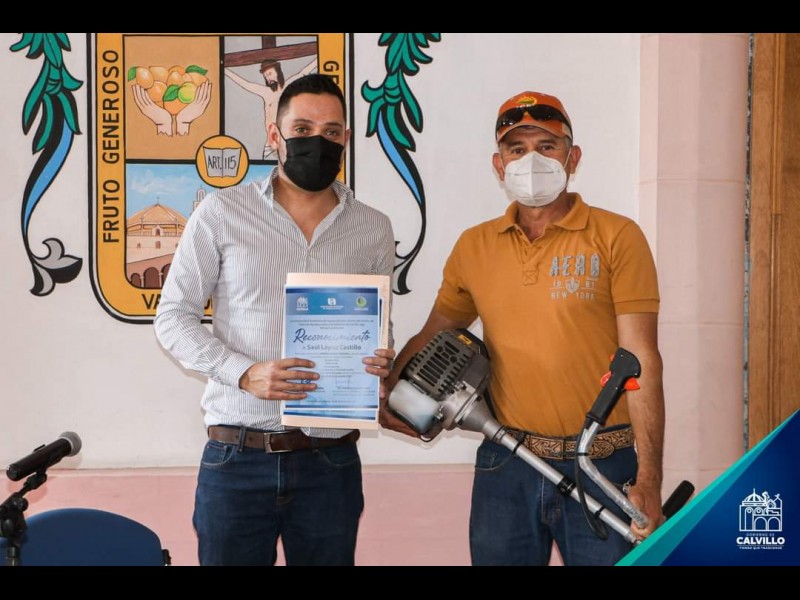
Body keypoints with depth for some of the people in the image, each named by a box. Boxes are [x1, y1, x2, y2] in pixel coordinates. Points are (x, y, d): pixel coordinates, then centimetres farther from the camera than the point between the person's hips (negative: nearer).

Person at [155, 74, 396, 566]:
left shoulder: (373, 229, 7)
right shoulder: (222, 213, -1)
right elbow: (173, 318, 0)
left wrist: (381, 364, -7)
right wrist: (245, 374, -15)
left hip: (330, 462, 2)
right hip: (236, 459, -2)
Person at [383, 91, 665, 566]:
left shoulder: (617, 237, -4)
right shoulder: (473, 247, 7)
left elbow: (642, 362, -8)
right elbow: (435, 333, 17)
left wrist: (648, 481, -13)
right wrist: (390, 392, -2)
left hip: (602, 469, -3)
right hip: (506, 466, 3)